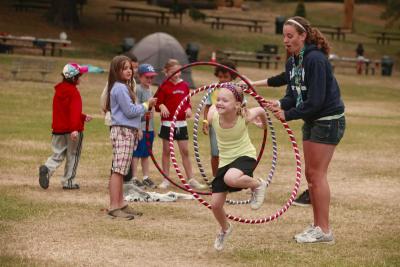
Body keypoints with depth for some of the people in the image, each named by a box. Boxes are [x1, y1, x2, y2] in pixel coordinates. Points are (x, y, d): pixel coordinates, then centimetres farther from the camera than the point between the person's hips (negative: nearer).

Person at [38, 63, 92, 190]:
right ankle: (68, 182, 11)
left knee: (58, 154, 11)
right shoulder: (73, 91, -13)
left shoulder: (59, 90, 13)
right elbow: (74, 111, -24)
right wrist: (74, 129, -32)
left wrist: (83, 117, 32)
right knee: (72, 155, 6)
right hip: (72, 129, -7)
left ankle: (47, 168, -17)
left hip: (58, 128, 7)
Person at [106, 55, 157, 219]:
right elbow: (130, 111, -14)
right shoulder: (120, 88, -12)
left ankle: (120, 204, 15)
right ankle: (114, 207, -11)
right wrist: (146, 105, -2)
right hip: (122, 131, -10)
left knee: (120, 170, 11)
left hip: (128, 131, 10)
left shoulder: (124, 87, 18)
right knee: (118, 170, -10)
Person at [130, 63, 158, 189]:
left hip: (149, 127, 8)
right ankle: (134, 178, -2)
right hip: (140, 126, -8)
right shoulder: (139, 90, -11)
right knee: (137, 153, -4)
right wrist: (138, 128, -20)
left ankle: (146, 178, 20)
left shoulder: (149, 90, 15)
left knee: (146, 154, 13)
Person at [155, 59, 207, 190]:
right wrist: (161, 106, -27)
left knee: (185, 151, 5)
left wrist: (189, 108, -6)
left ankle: (191, 180, 8)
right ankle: (166, 180, 12)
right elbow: (158, 103, -5)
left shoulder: (184, 85, 6)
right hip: (167, 123, -3)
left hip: (181, 123, 3)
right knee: (166, 151, 5)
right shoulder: (164, 87, -5)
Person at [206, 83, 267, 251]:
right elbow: (213, 106, 4)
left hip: (245, 156, -4)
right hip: (225, 161, 4)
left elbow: (260, 110, -3)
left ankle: (257, 185, -6)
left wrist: (264, 124, 15)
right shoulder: (212, 116, -21)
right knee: (215, 204, 2)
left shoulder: (245, 116, -26)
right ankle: (225, 229, 36)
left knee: (230, 178, -38)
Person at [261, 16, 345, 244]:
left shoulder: (315, 59, -21)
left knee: (317, 174, -8)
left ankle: (324, 231, -4)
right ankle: (317, 225, 18)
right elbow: (294, 94, 8)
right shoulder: (292, 62, 7)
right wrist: (280, 104, -14)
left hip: (328, 120, -9)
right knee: (311, 174, 10)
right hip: (312, 121, 9)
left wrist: (287, 115, -20)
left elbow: (315, 100, -25)